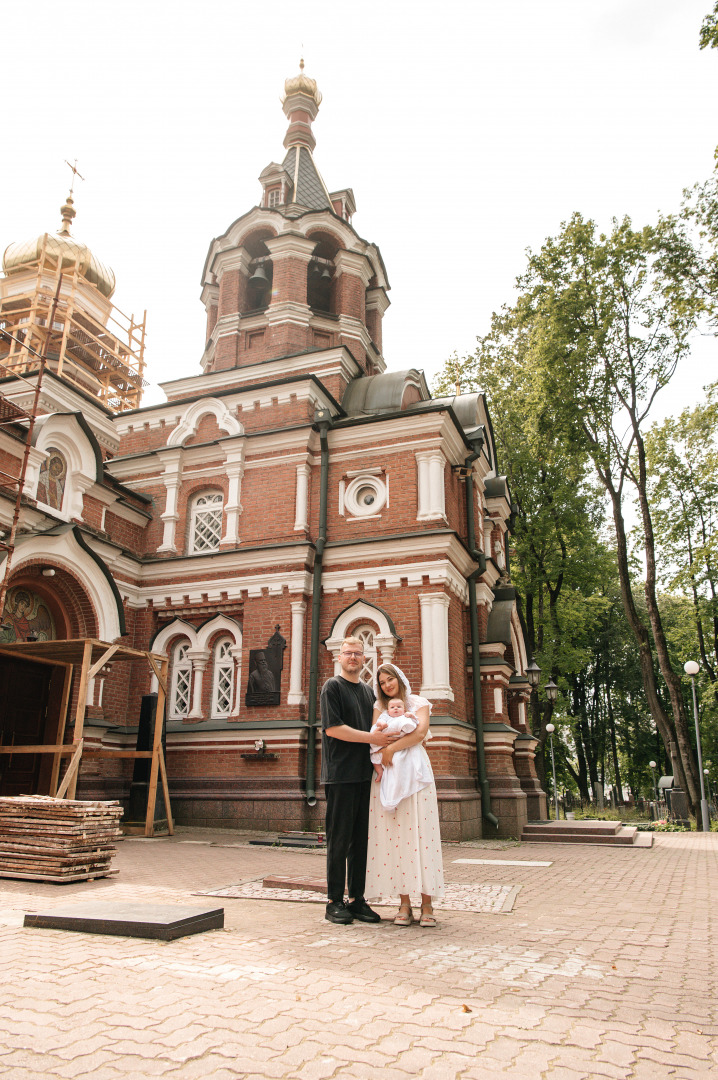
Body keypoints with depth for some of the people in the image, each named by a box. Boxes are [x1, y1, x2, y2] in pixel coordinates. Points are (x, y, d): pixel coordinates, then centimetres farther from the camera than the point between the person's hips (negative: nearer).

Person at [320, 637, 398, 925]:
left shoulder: (368, 691, 19)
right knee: (339, 839, -1)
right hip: (340, 774, -6)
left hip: (365, 774, 6)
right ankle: (334, 902, 8)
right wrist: (372, 738, -14)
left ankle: (357, 899, 16)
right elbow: (332, 728, -12)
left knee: (360, 839, 8)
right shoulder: (332, 686, -2)